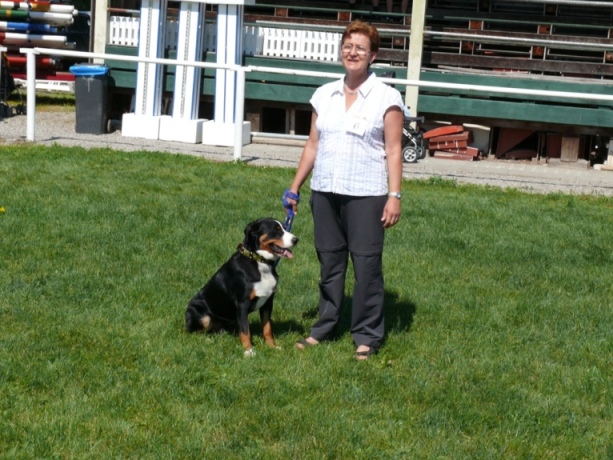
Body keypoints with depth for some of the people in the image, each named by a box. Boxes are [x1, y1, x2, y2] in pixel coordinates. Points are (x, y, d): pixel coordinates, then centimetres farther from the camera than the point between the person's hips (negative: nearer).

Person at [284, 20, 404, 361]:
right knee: (329, 262, 12)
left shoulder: (386, 98, -3)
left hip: (365, 195, -4)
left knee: (367, 264, -1)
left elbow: (393, 150, -5)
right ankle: (324, 327, 21)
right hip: (325, 192, 5)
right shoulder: (324, 95, 10)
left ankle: (367, 336, 7)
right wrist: (295, 187, 12)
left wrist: (395, 196, -11)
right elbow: (312, 145, 14)